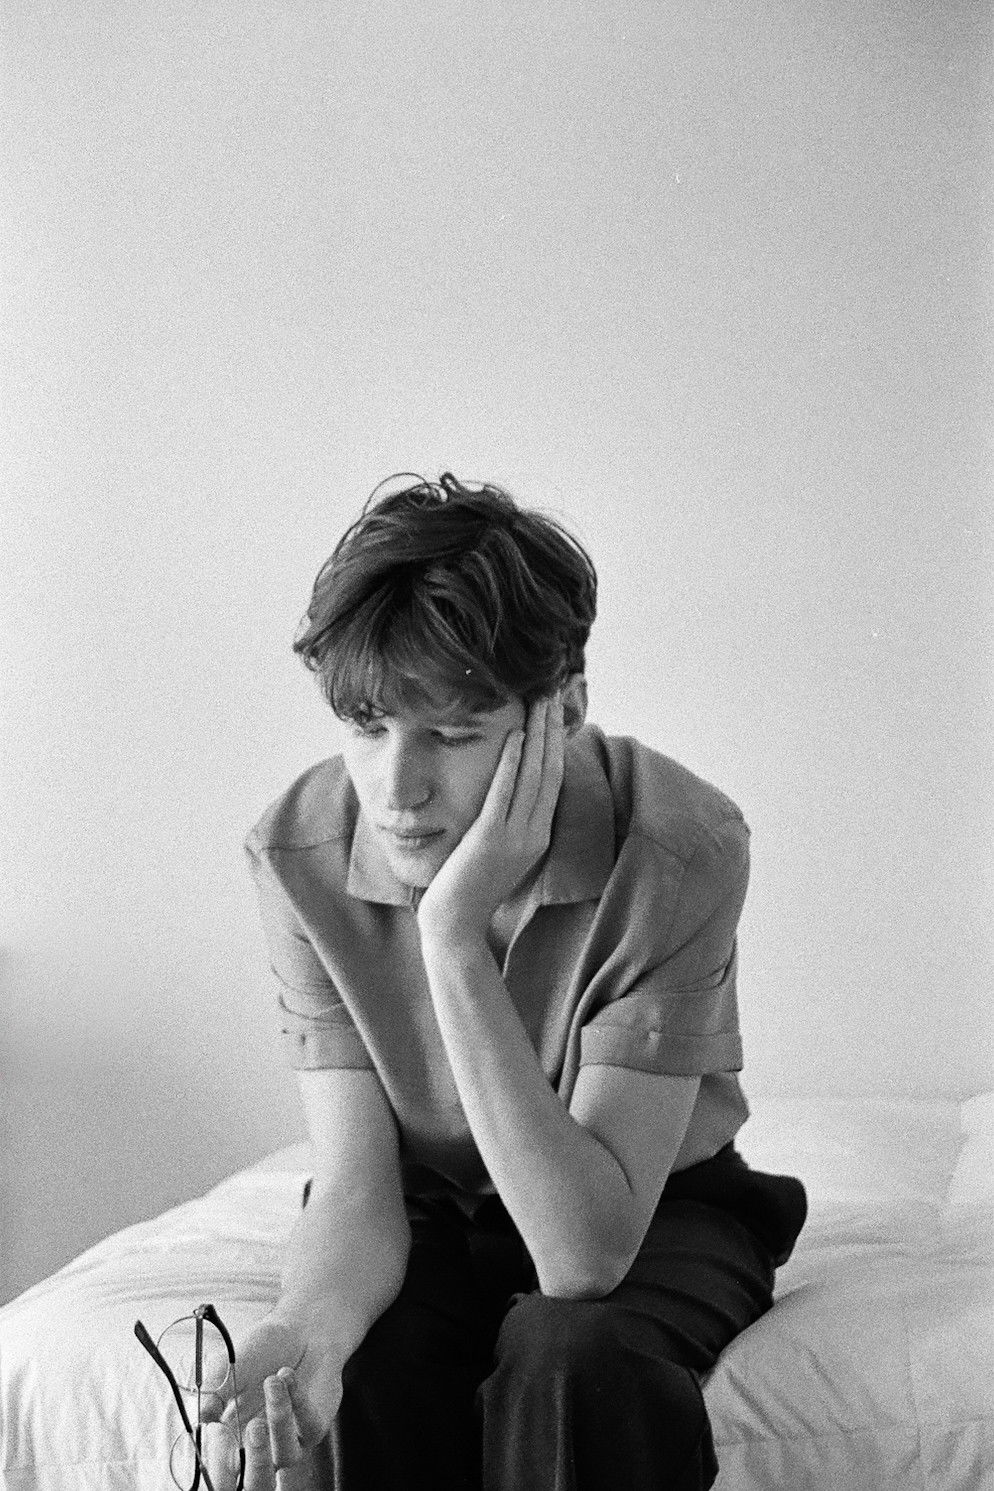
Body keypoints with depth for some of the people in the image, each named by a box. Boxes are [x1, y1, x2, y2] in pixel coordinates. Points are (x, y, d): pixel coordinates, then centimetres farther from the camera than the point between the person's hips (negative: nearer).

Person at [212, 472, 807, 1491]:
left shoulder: (681, 847, -30)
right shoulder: (296, 853, -19)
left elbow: (587, 1252, -33)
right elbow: (356, 1187, -18)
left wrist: (455, 935, -40)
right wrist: (309, 1324, -42)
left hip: (653, 1215, -2)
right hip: (427, 1214, 2)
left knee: (572, 1361, -34)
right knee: (360, 1377, -29)